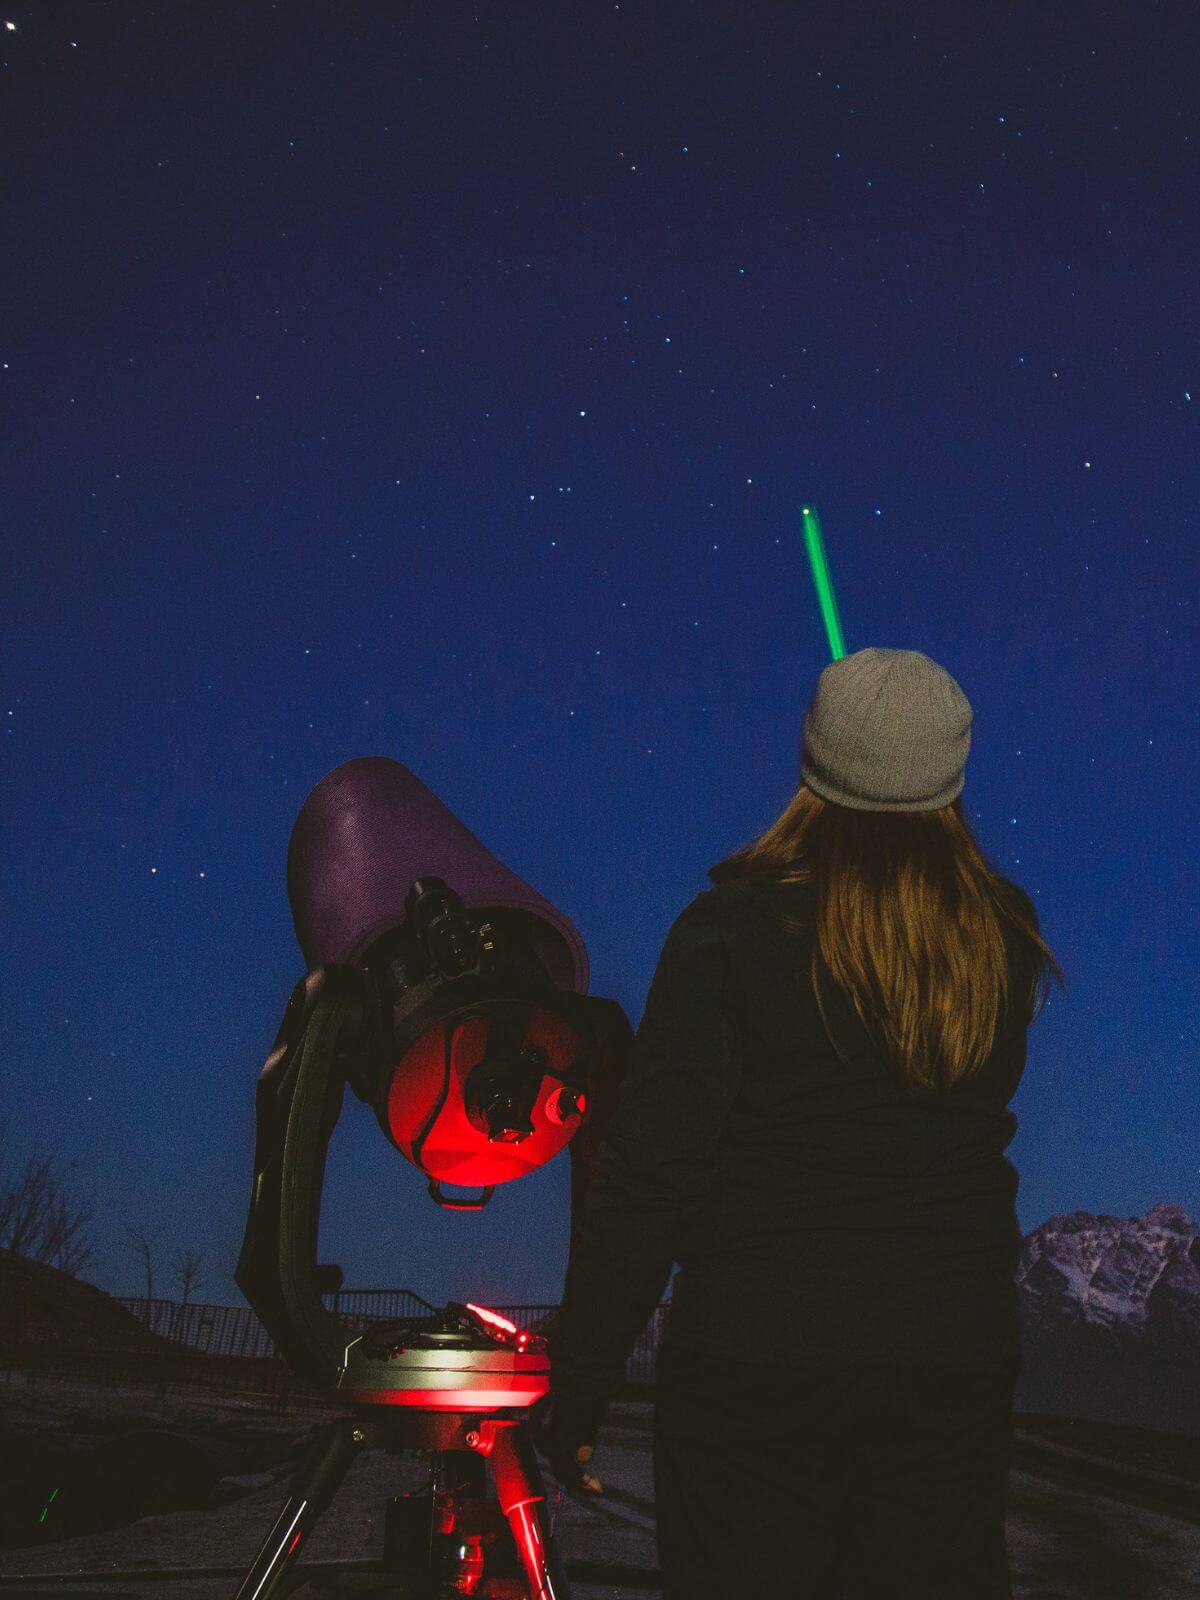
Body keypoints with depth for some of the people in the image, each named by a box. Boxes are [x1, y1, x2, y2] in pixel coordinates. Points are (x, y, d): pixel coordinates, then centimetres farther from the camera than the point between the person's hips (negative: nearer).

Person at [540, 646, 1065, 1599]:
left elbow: (650, 1178, -15)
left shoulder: (730, 933, -12)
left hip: (755, 1355, -3)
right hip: (958, 1361, 3)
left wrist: (578, 1394, -6)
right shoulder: (1007, 942, -1)